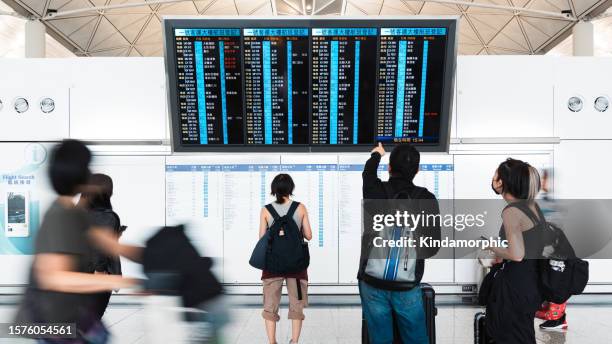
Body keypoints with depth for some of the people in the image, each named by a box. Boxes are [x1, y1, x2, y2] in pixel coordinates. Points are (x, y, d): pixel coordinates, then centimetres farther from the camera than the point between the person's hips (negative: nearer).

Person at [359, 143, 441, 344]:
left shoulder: (375, 191, -5)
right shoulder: (426, 199, -7)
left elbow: (368, 173, 21)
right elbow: (432, 246, -4)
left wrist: (376, 155, 41)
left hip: (373, 282, 1)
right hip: (407, 286, -1)